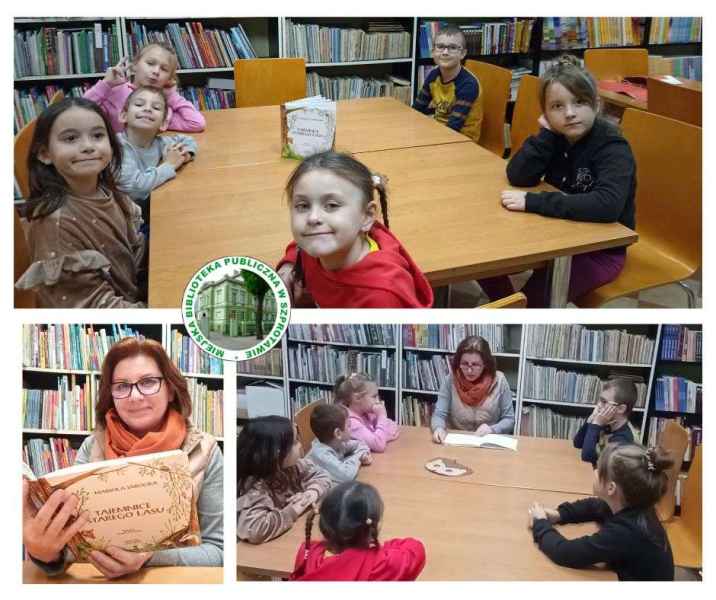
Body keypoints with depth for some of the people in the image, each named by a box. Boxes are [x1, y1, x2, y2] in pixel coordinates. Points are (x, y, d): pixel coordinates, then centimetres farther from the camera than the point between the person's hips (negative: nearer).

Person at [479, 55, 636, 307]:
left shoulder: (613, 148, -21)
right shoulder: (556, 137, -4)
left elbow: (607, 205, -39)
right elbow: (518, 177, -14)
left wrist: (533, 202, -37)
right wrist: (546, 133, -23)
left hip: (600, 250, -6)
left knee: (536, 296, -25)